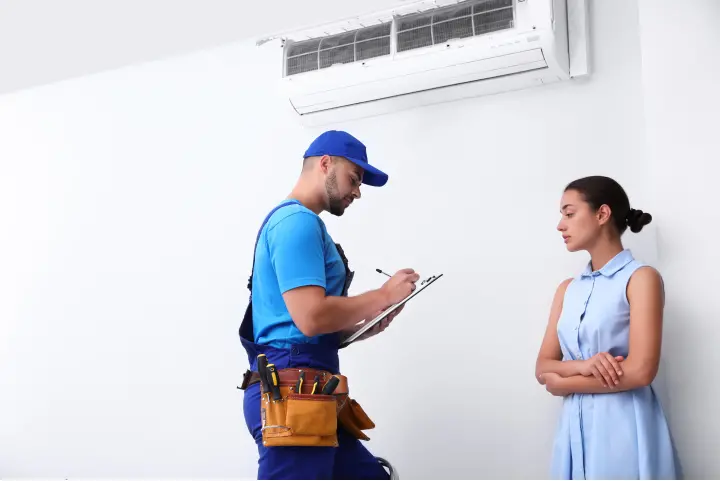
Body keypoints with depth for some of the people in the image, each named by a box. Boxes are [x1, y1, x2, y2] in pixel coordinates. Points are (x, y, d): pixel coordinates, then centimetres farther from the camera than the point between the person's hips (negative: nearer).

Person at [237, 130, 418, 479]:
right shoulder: (297, 220, -11)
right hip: (292, 394, -10)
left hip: (307, 396, 10)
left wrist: (362, 327, 10)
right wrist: (384, 296, -9)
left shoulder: (295, 222, 21)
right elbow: (311, 317, -21)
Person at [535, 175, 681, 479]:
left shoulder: (641, 278, -6)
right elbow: (543, 368, 7)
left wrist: (564, 382, -4)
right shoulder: (567, 289, 12)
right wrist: (581, 366, -14)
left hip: (624, 425, -5)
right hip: (575, 426, 6)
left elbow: (640, 372, -15)